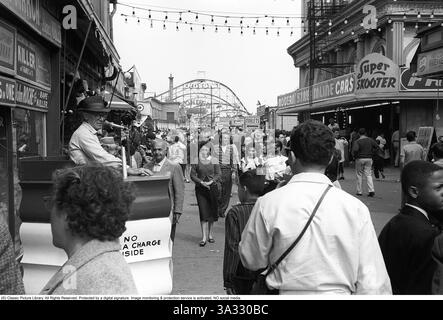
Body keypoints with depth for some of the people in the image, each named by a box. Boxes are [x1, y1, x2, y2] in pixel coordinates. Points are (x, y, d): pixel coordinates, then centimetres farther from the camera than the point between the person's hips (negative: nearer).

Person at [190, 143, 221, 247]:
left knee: (212, 212, 7)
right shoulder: (196, 161, 1)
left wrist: (211, 181, -14)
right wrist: (201, 182, -14)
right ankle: (204, 237, -6)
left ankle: (210, 234, 21)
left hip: (213, 188, 1)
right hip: (200, 188, -1)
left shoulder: (214, 161, 3)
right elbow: (192, 175, 0)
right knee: (203, 212, -7)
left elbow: (218, 174, 2)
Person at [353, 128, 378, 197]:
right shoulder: (370, 140, 3)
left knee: (359, 175, 8)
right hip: (369, 159, 3)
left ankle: (359, 191, 11)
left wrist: (355, 156, -8)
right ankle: (371, 190, -8)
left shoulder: (357, 141, -10)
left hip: (360, 159, -3)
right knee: (368, 175, 6)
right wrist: (371, 153, 9)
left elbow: (355, 149, -24)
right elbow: (376, 146, 5)